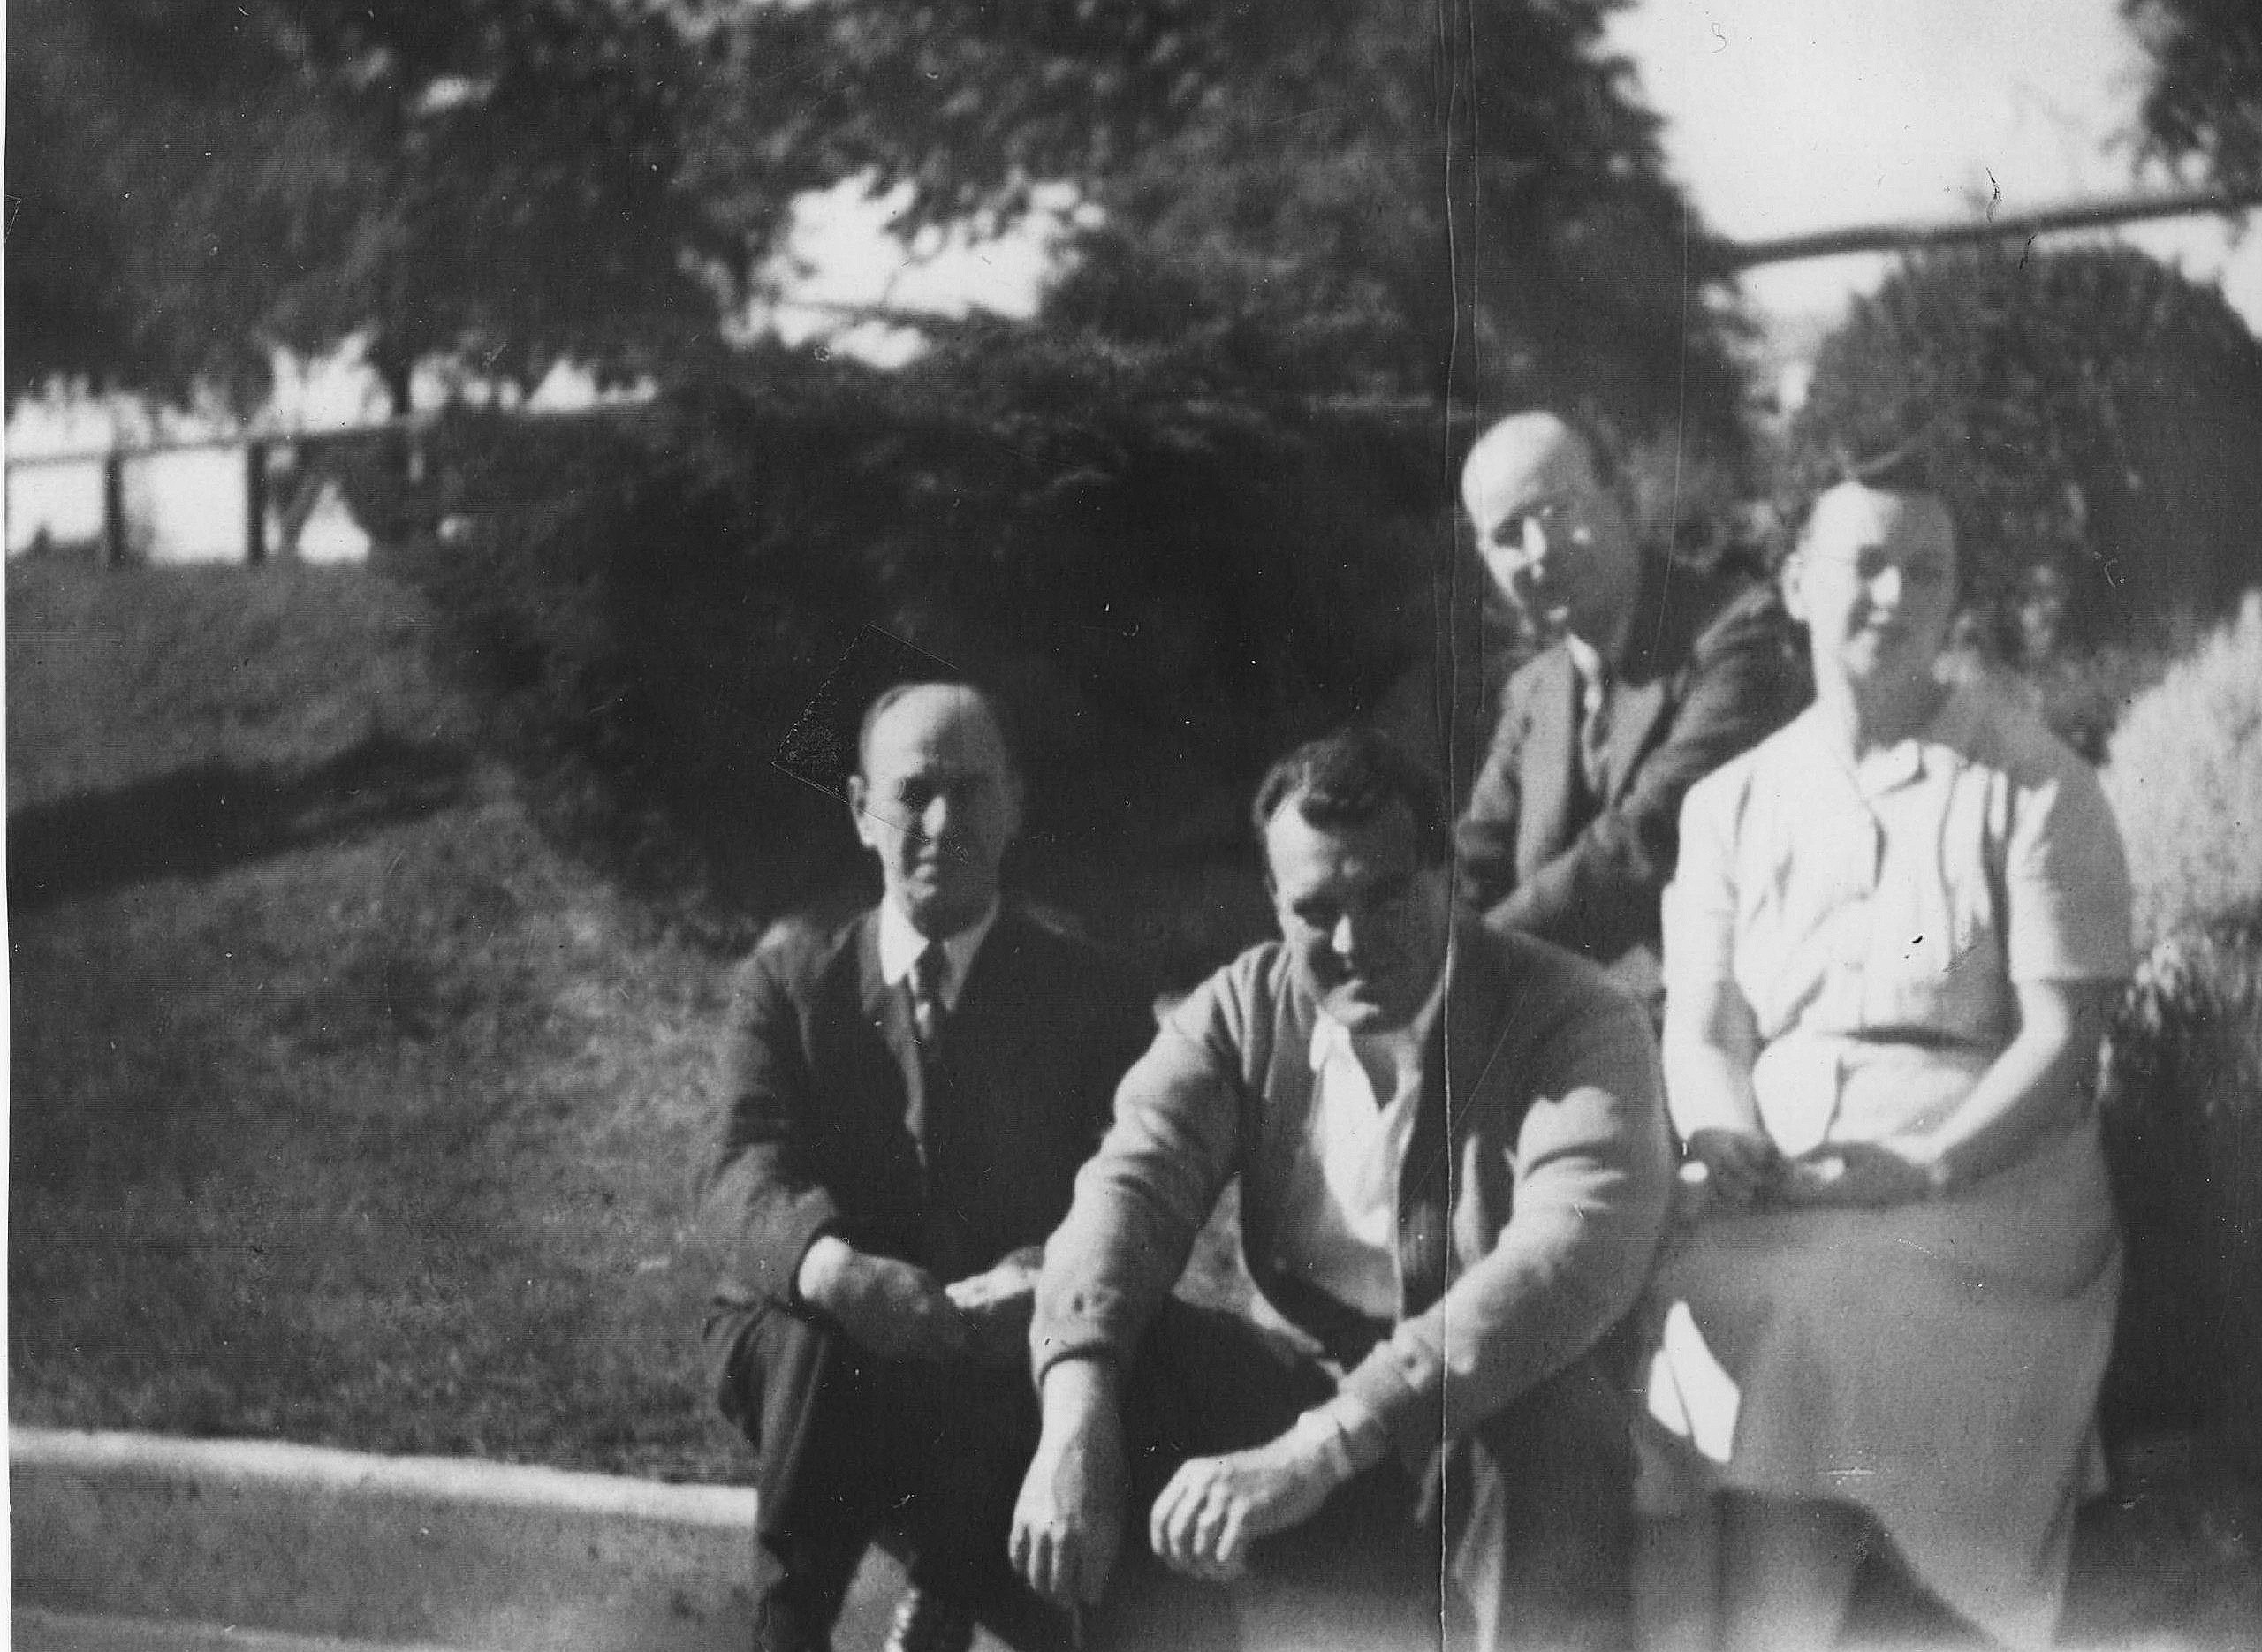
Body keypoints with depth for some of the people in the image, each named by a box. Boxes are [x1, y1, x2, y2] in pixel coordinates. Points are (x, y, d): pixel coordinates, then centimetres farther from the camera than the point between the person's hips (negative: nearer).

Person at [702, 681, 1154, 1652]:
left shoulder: (1092, 998, 7)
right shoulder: (789, 980, 8)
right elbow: (749, 1165, -9)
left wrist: (1051, 1274, -30)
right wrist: (831, 1268, -34)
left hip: (1011, 1365, 0)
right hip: (799, 1344, 0)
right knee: (818, 1331, -34)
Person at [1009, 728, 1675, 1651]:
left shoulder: (1574, 1021, -12)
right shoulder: (1244, 1009, 3)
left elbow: (1575, 1255, -29)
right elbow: (1132, 1185, -11)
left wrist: (1312, 1454, -39)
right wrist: (1074, 1425, -33)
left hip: (1509, 1452, -4)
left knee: (1549, 1413, -36)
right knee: (1090, 1350, -19)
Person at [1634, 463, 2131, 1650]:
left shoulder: (2033, 788, 5)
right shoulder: (1732, 802, 17)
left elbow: (2061, 1034, -2)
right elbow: (1699, 1026, 11)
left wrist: (1923, 1167, -16)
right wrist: (1723, 1137, -12)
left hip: (1979, 1189, -3)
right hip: (1774, 1206, 3)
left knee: (1812, 1322, -31)